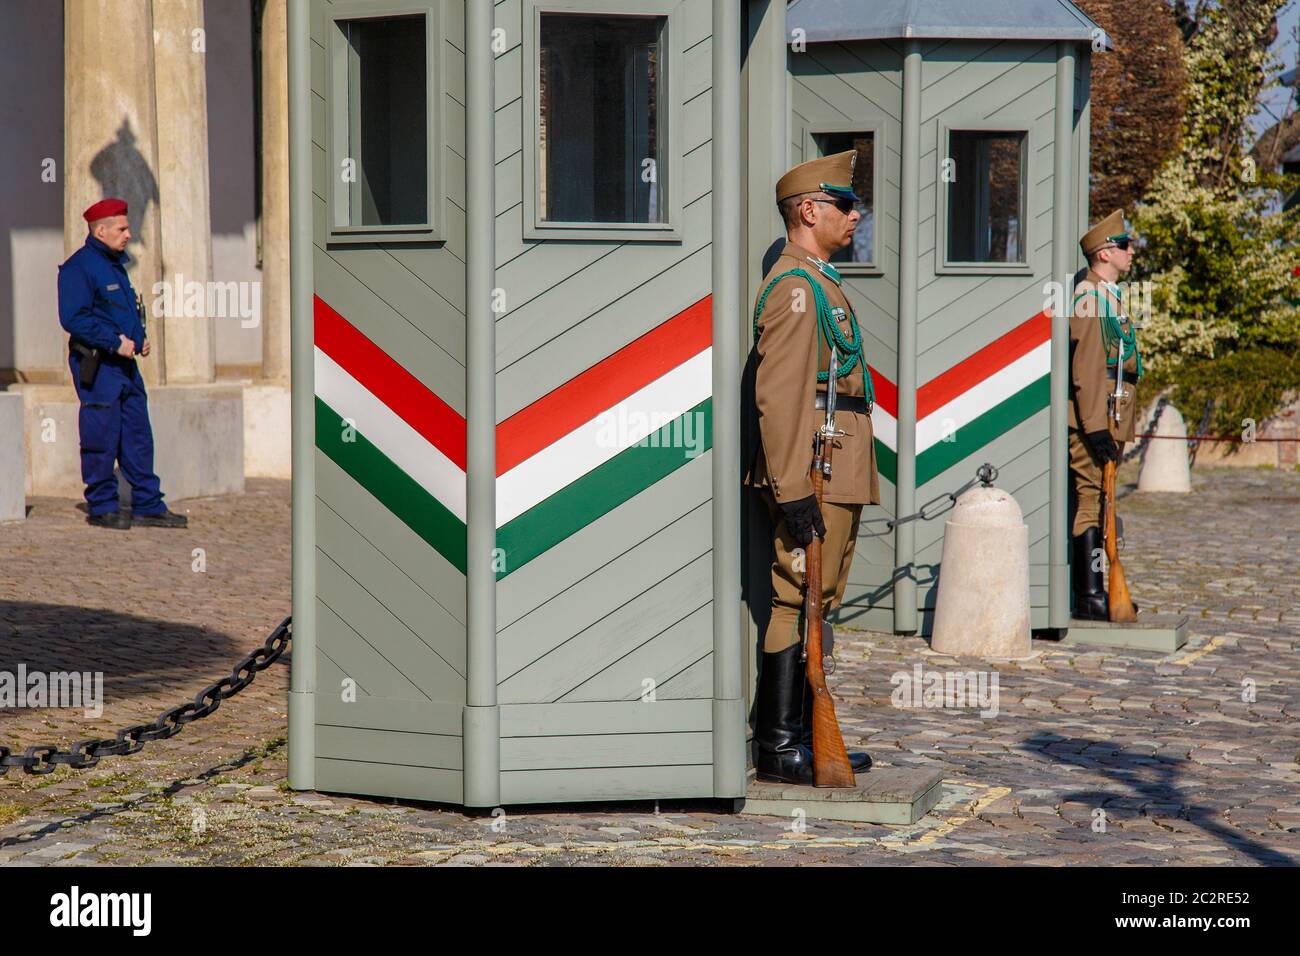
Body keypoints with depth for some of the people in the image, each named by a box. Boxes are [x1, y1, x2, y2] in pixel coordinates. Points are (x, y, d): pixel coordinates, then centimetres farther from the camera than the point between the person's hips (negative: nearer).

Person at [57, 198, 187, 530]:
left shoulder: (115, 264, 18)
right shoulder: (78, 267, -12)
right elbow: (74, 318, -20)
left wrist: (139, 338, 12)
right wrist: (115, 342, -20)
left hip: (124, 363, 9)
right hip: (96, 365, -9)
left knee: (138, 436, 8)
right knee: (102, 437, -4)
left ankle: (148, 506, 11)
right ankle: (101, 507, 5)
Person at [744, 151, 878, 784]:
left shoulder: (819, 282, 19)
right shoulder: (794, 286, -14)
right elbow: (778, 395, -21)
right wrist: (792, 490, -26)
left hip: (838, 477, 11)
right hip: (814, 473, -11)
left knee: (820, 602, 13)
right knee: (799, 601, -8)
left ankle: (805, 734, 20)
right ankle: (778, 747, -6)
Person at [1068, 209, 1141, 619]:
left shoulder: (1107, 295, 19)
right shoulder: (1090, 297, -14)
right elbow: (1086, 369, -20)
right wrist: (1096, 427, -24)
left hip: (1109, 419, 10)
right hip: (1093, 418, -10)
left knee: (1097, 503, 13)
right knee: (1092, 501, -9)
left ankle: (1092, 592, 18)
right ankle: (1089, 598, -9)